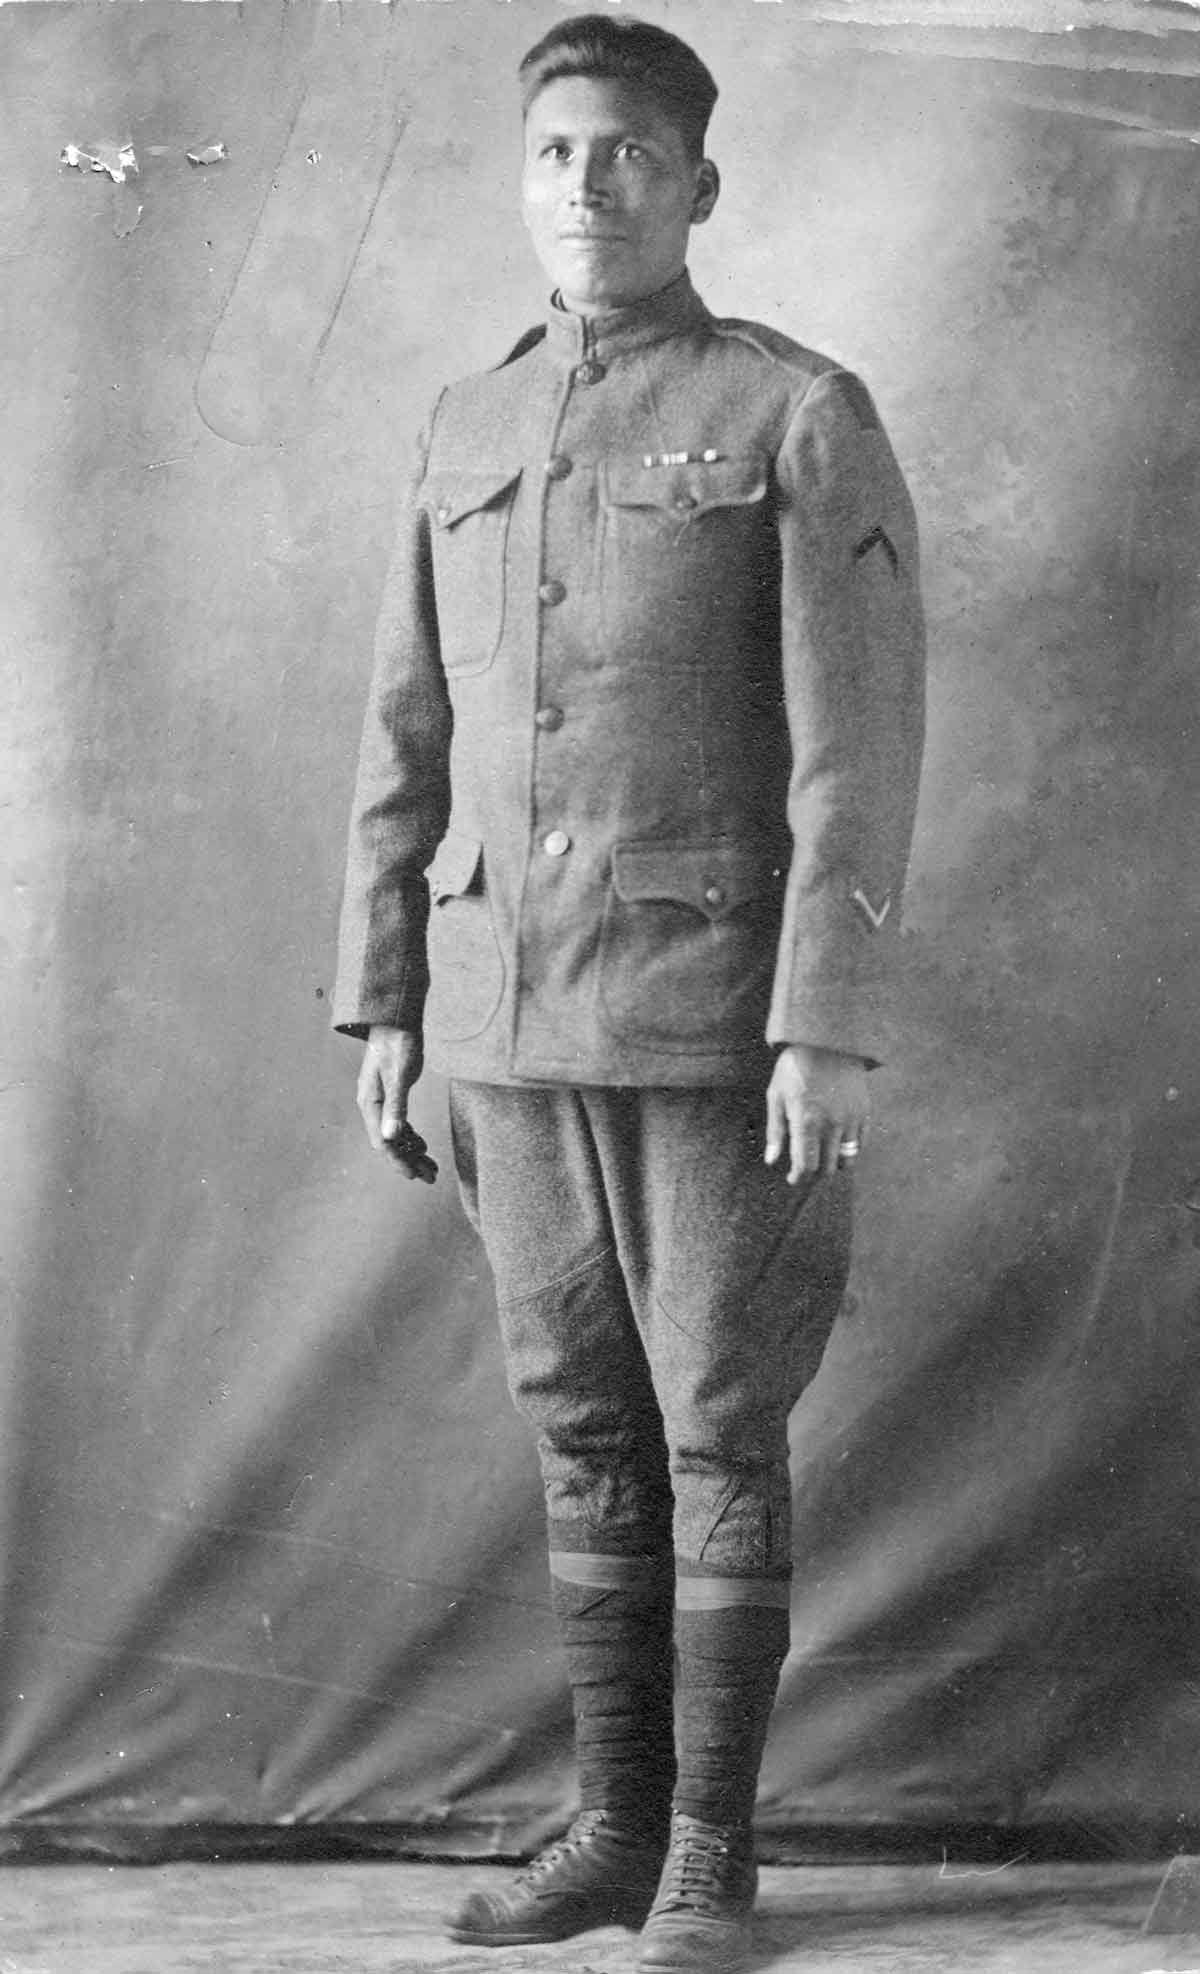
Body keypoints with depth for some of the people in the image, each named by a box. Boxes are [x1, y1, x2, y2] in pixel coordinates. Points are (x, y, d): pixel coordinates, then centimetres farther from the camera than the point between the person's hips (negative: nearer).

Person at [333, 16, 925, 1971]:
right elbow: (406, 743, 14)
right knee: (585, 1437, 10)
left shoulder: (803, 416, -5)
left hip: (712, 1013, -5)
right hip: (510, 1017, 5)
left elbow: (859, 746, -11)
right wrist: (381, 1009, 9)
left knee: (719, 1438, 0)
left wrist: (832, 1031, -17)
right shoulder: (466, 433, 12)